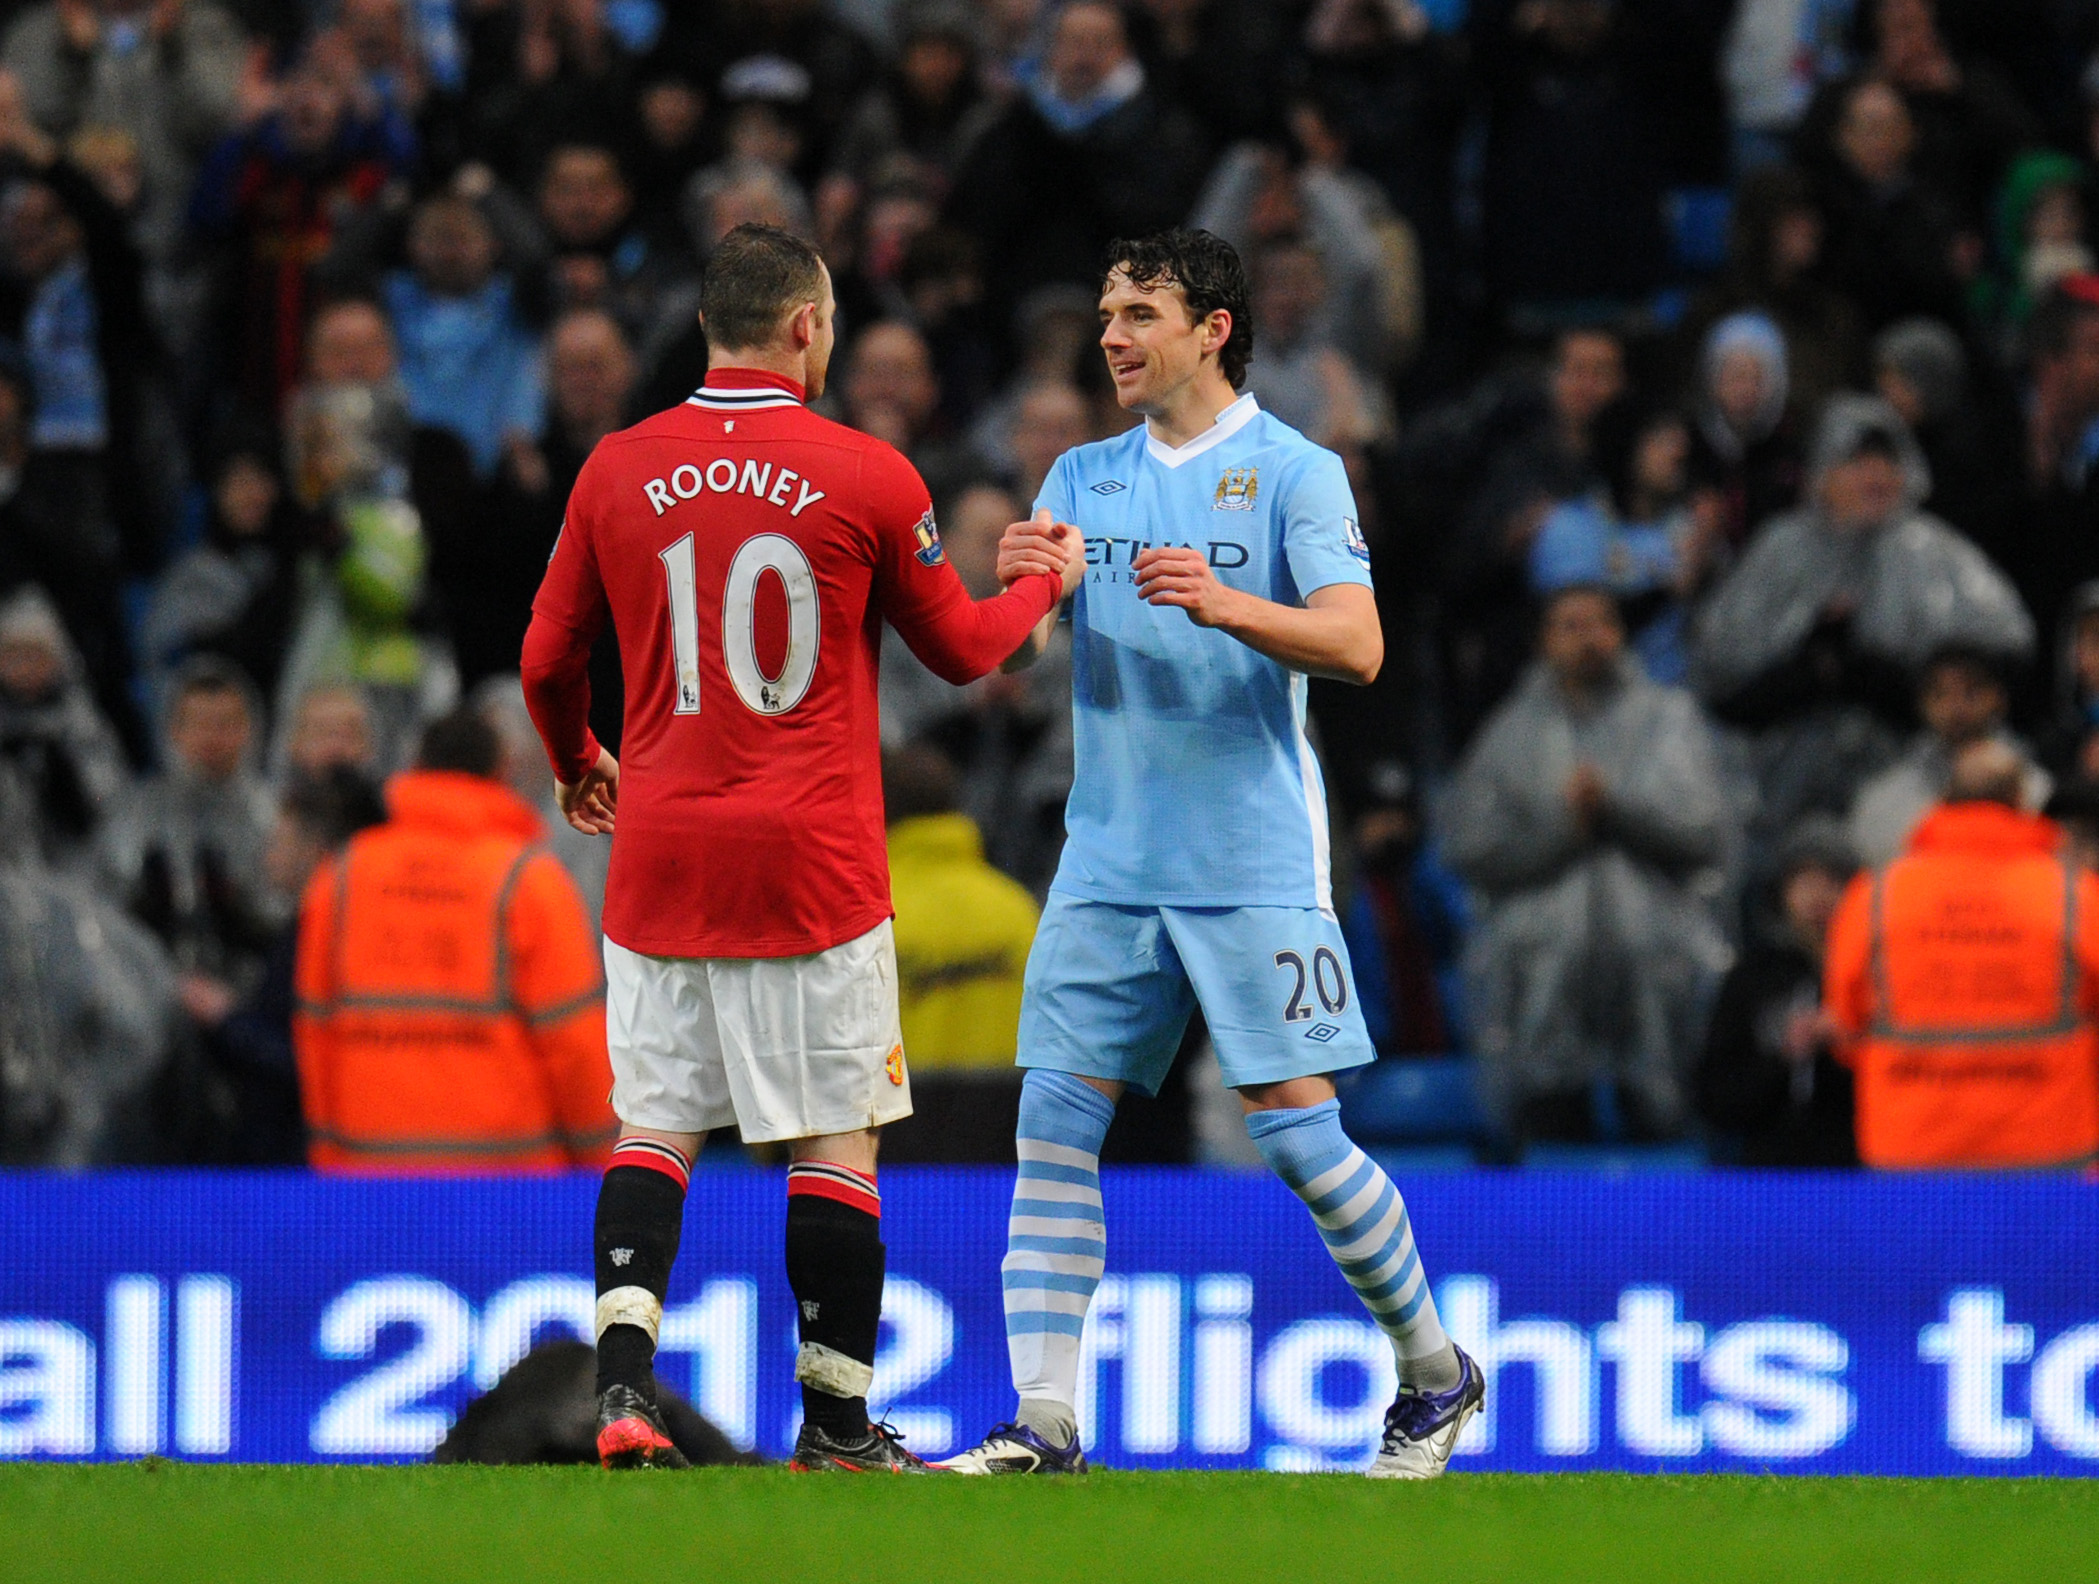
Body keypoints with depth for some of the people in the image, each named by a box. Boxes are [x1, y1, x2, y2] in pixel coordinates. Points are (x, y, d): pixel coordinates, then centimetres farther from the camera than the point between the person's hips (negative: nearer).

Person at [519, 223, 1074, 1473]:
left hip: (662, 854, 3)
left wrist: (576, 764, 31)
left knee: (655, 1126, 8)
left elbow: (549, 663, 10)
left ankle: (623, 1378, -9)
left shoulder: (619, 470, 2)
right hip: (815, 859, -3)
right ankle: (836, 1418, 7)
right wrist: (1044, 583, 28)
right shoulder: (867, 477, -5)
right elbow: (960, 647, 7)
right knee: (835, 1136, 4)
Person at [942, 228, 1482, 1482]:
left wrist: (1226, 603, -28)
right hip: (1111, 858, 5)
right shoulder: (1083, 479, 13)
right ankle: (1043, 1424, -5)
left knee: (1296, 1132, -5)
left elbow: (1357, 647, -12)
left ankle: (1437, 1374, 14)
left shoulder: (1295, 472, -2)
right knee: (1055, 1122, -5)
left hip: (1255, 860, -5)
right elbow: (1019, 650, 6)